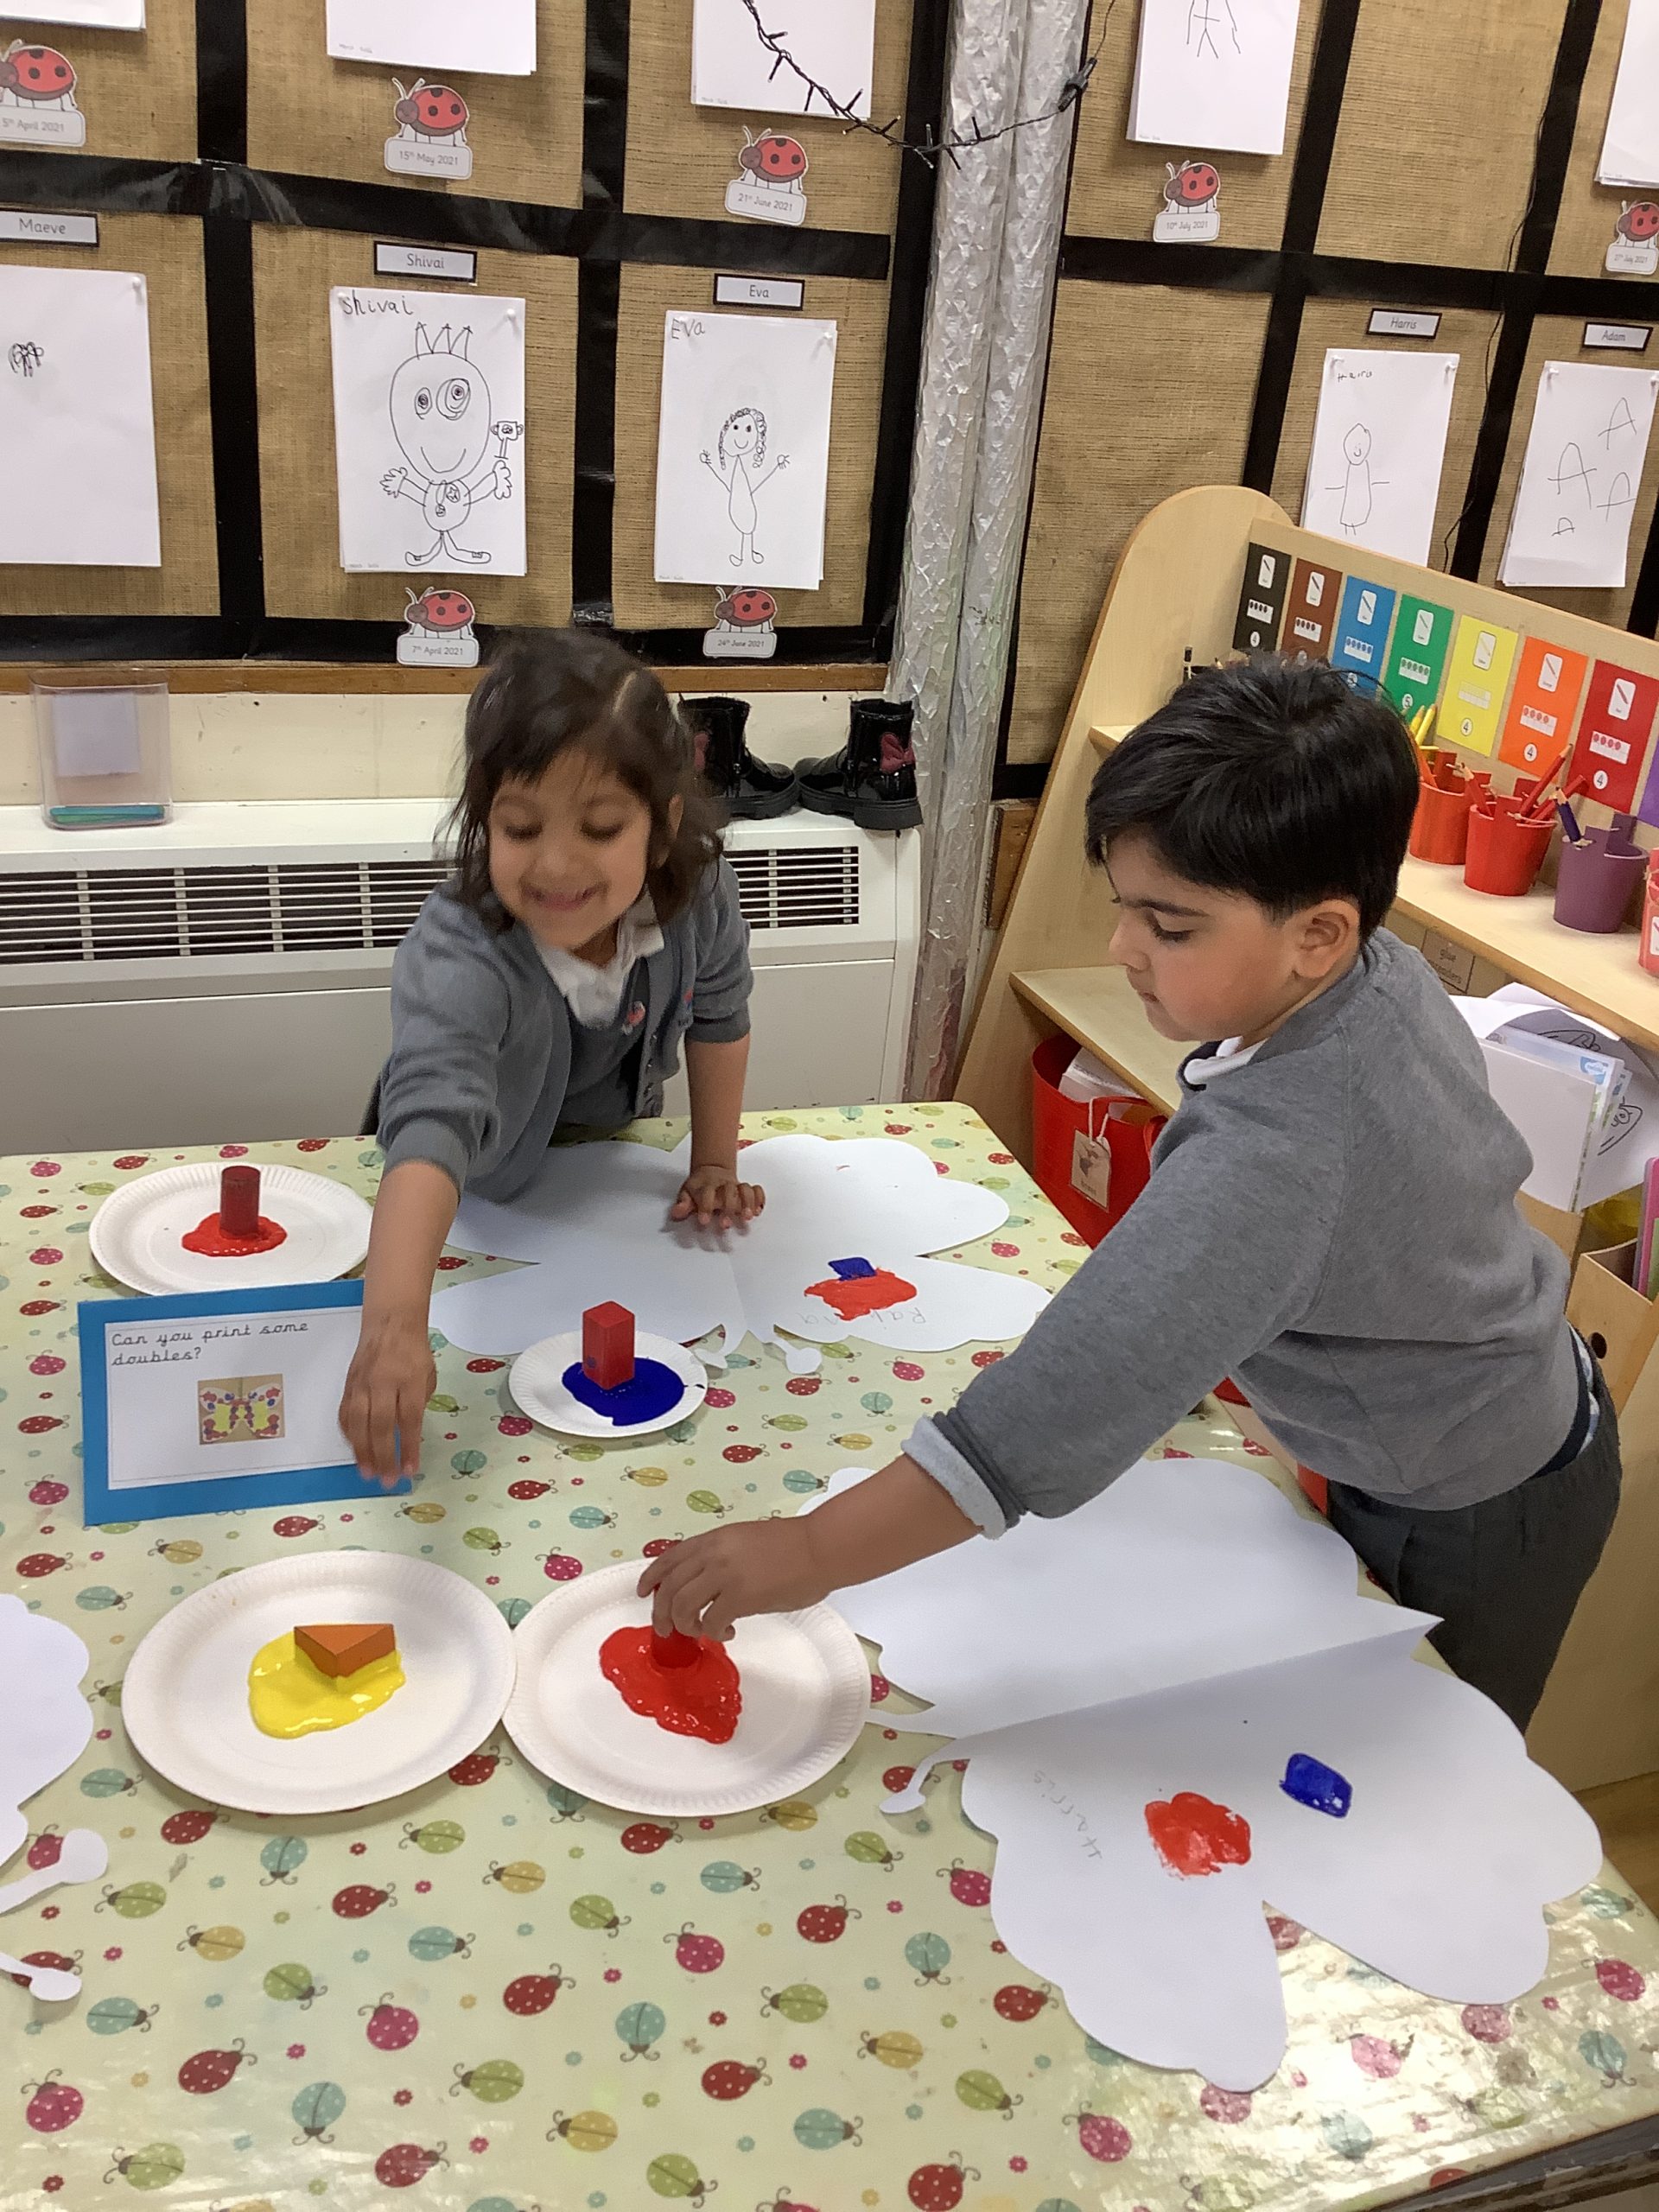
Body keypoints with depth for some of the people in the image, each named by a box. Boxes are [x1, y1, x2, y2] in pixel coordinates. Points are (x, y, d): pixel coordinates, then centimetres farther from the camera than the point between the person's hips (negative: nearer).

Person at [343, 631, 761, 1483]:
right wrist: (393, 1322, -76)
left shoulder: (695, 892, -33)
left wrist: (715, 1164, -7)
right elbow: (435, 1119, -62)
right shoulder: (456, 958, -47)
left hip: (611, 1140, 3)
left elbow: (718, 1013, -12)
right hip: (481, 1172, -3)